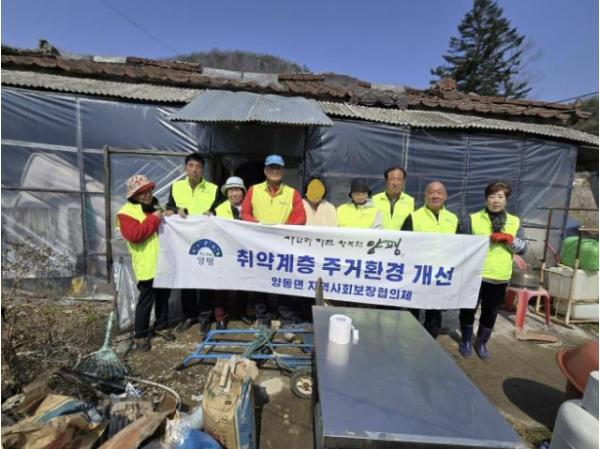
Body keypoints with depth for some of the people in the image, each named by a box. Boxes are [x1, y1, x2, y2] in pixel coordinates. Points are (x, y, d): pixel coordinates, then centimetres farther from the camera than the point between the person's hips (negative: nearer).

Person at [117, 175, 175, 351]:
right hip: (147, 265, -7)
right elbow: (134, 234, -24)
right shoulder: (126, 212, -8)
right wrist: (154, 219, -22)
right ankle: (140, 335, 18)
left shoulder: (155, 206, 16)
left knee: (163, 297, 17)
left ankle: (161, 326, 34)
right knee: (146, 300, 1)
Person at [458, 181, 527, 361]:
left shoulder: (515, 222, 7)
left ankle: (481, 344, 34)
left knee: (491, 313, 15)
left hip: (500, 278, 3)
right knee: (469, 310, 9)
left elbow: (523, 249, 2)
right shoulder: (472, 219, -3)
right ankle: (465, 341, 29)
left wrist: (509, 238, -14)